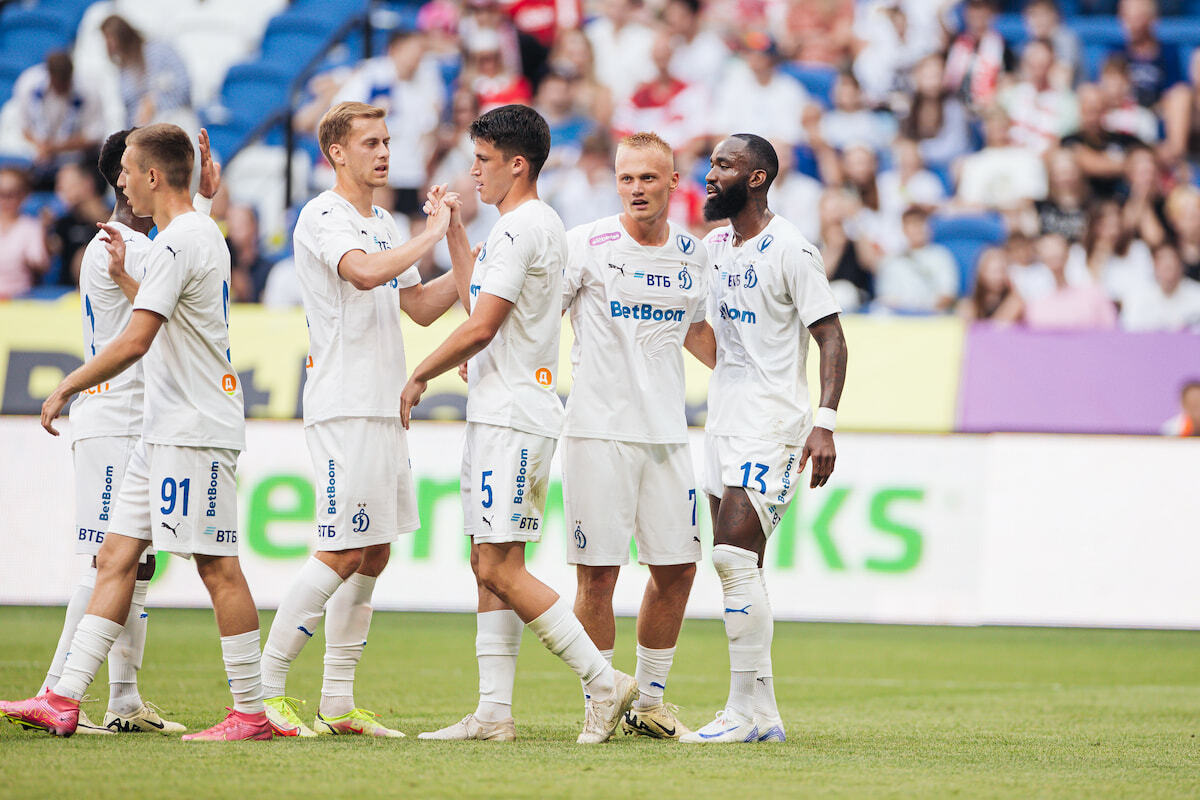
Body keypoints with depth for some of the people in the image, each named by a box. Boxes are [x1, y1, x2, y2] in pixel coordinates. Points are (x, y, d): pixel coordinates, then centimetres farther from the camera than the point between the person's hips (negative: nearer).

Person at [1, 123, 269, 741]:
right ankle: (64, 701, 4)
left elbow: (134, 342, -21)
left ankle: (251, 713, -2)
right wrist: (127, 275, 24)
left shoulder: (179, 241, -15)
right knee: (115, 557, 6)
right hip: (167, 431, 10)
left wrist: (65, 389, -13)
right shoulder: (204, 235, 16)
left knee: (217, 567, -6)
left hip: (196, 430, -10)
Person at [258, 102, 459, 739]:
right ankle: (265, 688, -7)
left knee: (374, 554, 8)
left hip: (385, 409, 9)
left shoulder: (383, 224, 19)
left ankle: (338, 702, 11)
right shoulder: (322, 216, -9)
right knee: (343, 553, -12)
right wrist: (432, 235, -17)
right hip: (343, 407, -9)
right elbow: (365, 273, -27)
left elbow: (420, 305, 22)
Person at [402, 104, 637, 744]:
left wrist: (419, 377, -6)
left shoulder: (520, 229, -15)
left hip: (511, 419, -11)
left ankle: (604, 682, -12)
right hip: (498, 418, 11)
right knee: (489, 566, 9)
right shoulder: (541, 225, 17)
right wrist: (454, 232, 25)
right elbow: (478, 303, 25)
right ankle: (494, 712, 9)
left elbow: (480, 328, -18)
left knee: (501, 569, -12)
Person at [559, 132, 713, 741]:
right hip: (598, 432, -5)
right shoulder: (587, 245, -5)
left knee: (676, 570, 5)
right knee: (597, 575, -5)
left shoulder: (692, 257, 10)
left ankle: (648, 701, 19)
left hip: (666, 435, 5)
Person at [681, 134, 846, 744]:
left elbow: (831, 339, -14)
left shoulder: (790, 250, -12)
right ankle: (764, 716, 11)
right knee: (737, 563, 6)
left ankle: (746, 710, -13)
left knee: (734, 556, -16)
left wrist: (825, 424, -22)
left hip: (772, 422, -8)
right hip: (723, 420, 8)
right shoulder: (713, 247, 12)